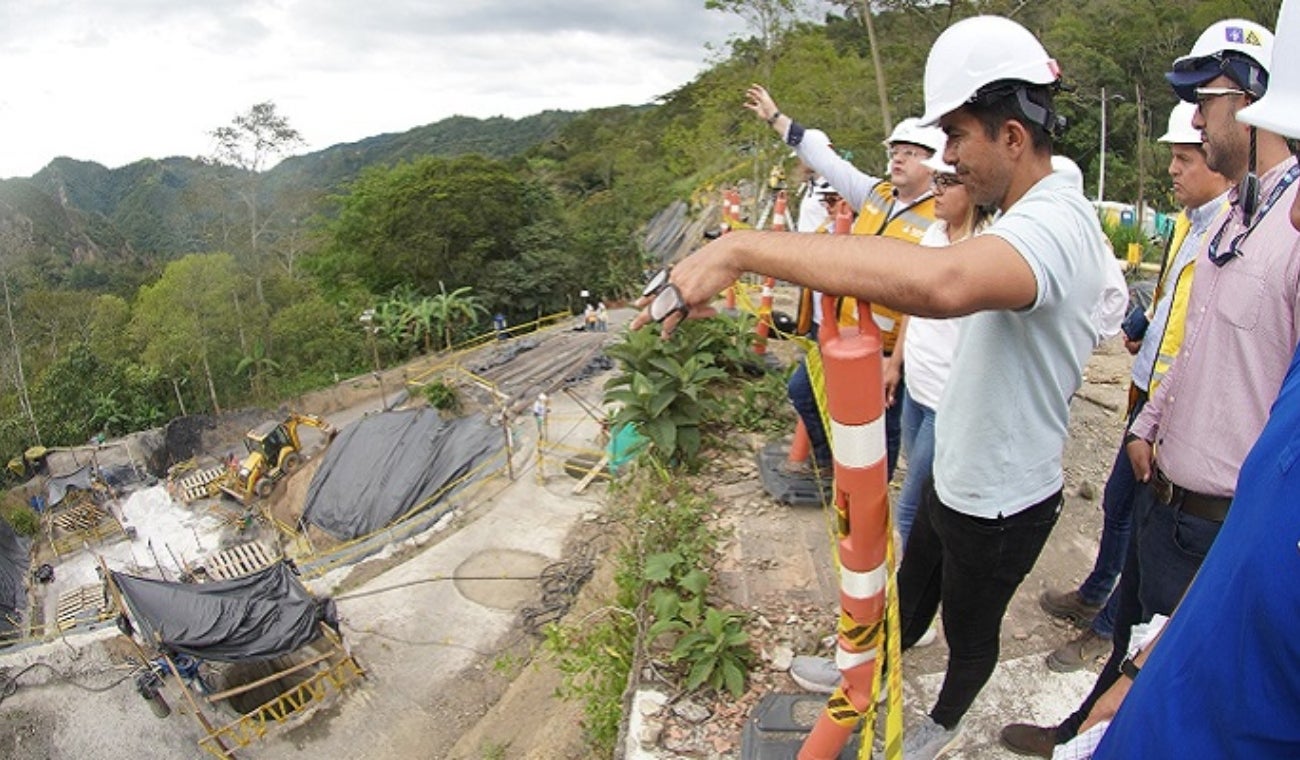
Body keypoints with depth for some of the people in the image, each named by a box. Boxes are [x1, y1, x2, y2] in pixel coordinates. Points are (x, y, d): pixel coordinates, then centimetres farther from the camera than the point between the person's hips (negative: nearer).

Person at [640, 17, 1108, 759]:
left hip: (1001, 507, -8)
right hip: (954, 479, 8)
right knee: (911, 598, 29)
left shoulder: (1057, 223, -33)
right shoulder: (1033, 216, 2)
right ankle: (865, 676, 54)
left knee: (970, 630, 21)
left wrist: (741, 248, -55)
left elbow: (941, 282, -57)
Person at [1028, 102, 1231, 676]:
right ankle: (1091, 595, 43)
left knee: (1146, 522, 7)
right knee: (1117, 501, 23)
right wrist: (1143, 324, 7)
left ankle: (1107, 629, 26)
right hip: (1149, 393, 9)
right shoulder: (1186, 223, 9)